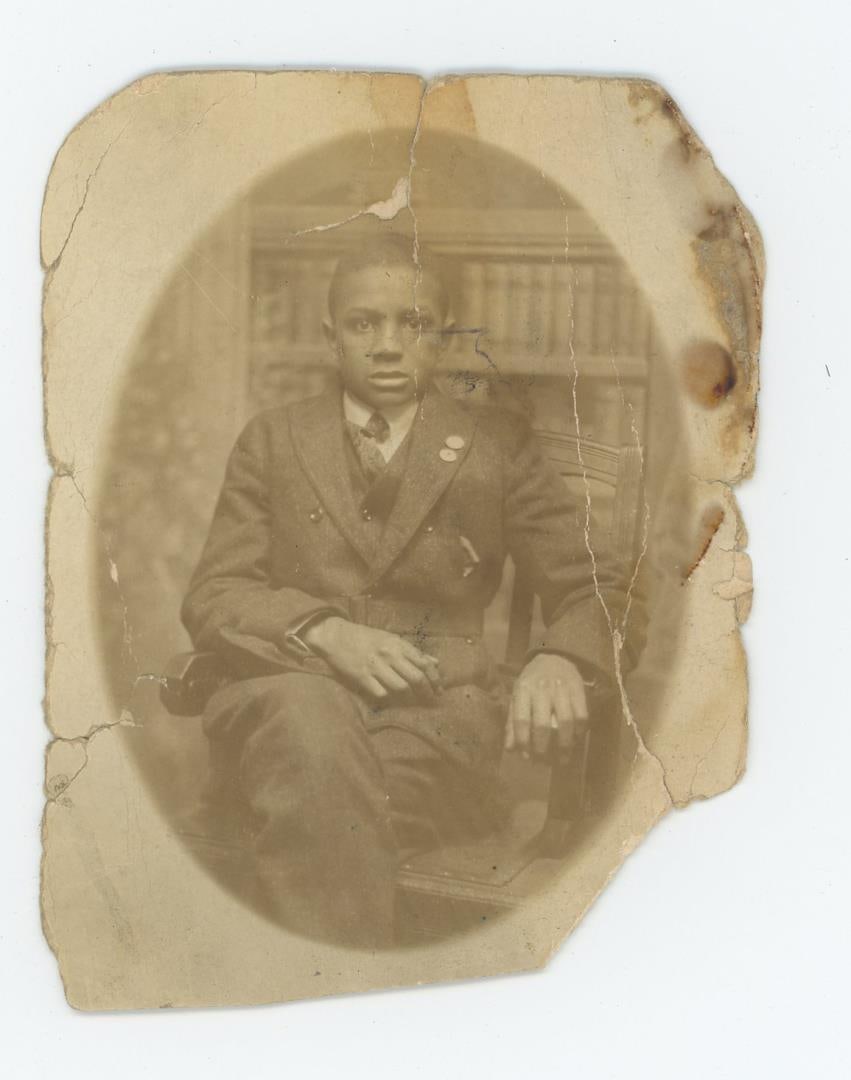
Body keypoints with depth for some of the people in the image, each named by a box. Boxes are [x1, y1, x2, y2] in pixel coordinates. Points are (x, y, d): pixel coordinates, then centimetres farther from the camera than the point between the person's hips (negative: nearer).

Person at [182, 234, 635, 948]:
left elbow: (593, 588, 11)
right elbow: (212, 598, 9)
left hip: (438, 711, -1)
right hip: (293, 696, 1)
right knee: (311, 713, -37)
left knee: (322, 803, -35)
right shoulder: (272, 442, 17)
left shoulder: (498, 448, 15)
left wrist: (558, 660, -14)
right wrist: (326, 630, -12)